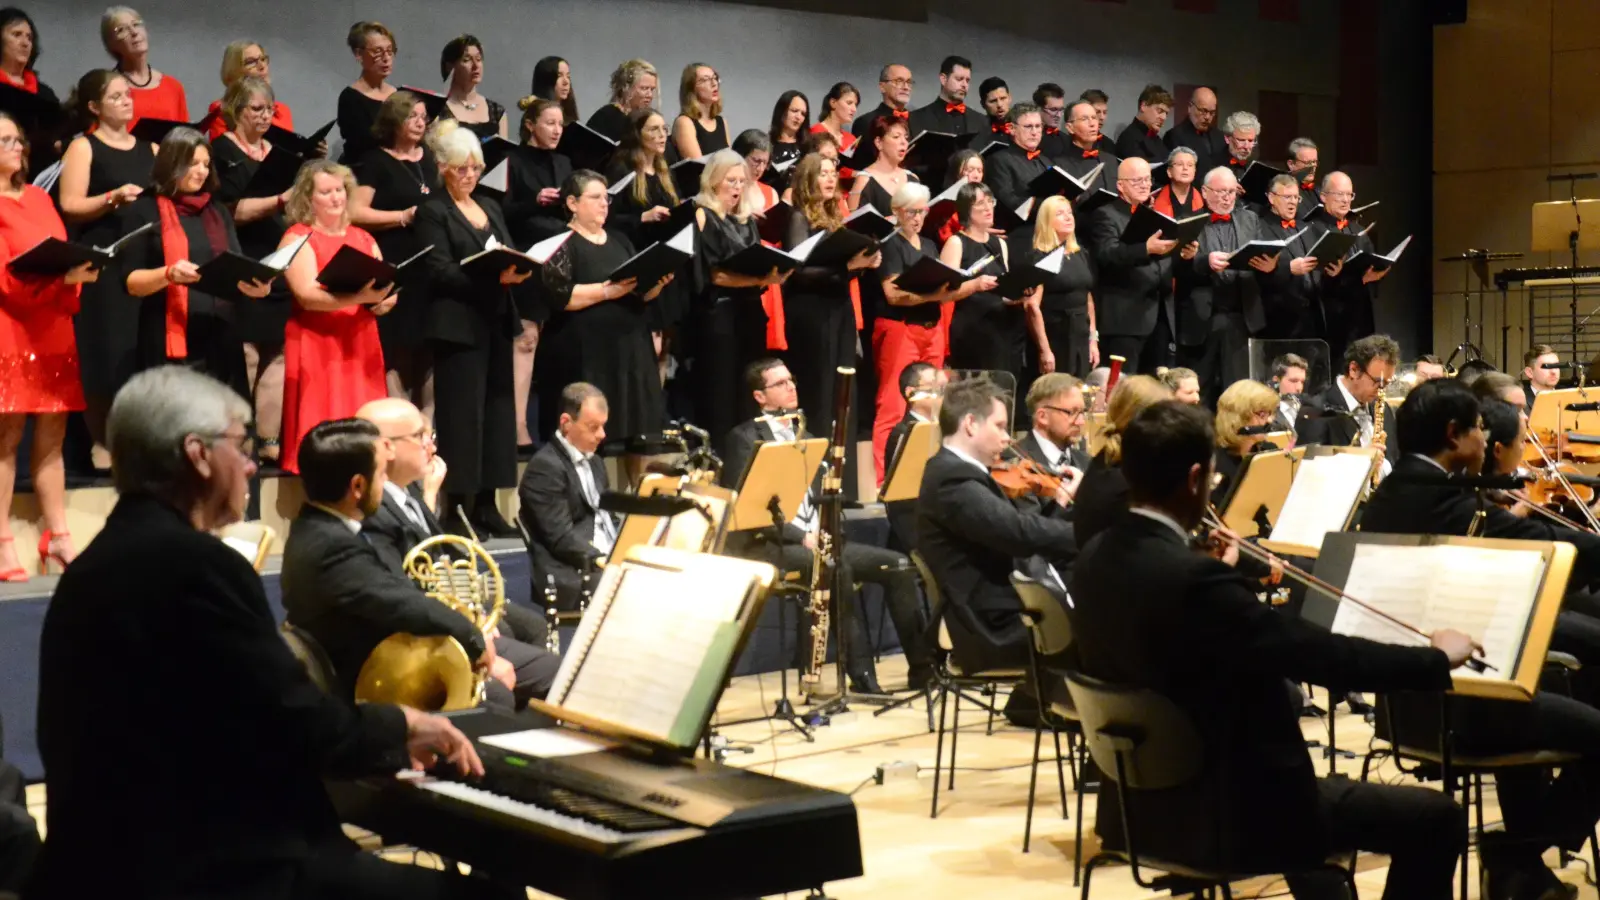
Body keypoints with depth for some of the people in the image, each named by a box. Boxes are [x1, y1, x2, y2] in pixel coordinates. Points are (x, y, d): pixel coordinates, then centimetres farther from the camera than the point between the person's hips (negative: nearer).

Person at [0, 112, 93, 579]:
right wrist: (62, 275, -26)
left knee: (51, 436, 9)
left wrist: (79, 270, -2)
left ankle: (57, 536, 14)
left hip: (55, 330, 7)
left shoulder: (39, 198, 18)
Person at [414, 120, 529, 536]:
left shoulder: (490, 207, 19)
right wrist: (494, 278, -23)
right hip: (460, 325, -7)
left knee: (497, 410, 7)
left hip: (497, 322, 7)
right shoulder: (433, 211, -3)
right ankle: (457, 509, -4)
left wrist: (517, 271, -6)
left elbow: (509, 255, 18)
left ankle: (486, 505, 12)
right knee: (462, 415, -7)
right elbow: (441, 272, -13)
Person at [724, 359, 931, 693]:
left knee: (897, 564, -8)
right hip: (771, 544, -8)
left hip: (816, 537, 8)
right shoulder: (745, 438, -3)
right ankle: (862, 674, -31)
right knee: (836, 566, -36)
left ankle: (922, 664, -6)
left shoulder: (803, 435, 21)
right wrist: (801, 536, -19)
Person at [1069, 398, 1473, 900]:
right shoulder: (1194, 580, -27)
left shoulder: (1097, 559, 0)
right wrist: (1437, 659, -10)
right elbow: (1325, 656, -24)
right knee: (1436, 818, 1)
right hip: (1224, 817, -10)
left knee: (1321, 793, 36)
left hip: (1141, 804, 10)